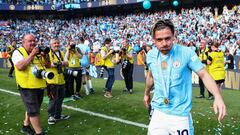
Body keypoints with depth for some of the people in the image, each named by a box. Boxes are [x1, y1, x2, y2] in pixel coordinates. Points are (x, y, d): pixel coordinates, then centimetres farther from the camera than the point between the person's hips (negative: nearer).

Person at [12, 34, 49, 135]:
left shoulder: (38, 52, 12)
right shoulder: (18, 52, -6)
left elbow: (48, 65, 11)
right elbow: (20, 66, -23)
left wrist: (44, 56, -7)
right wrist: (32, 54, -21)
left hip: (40, 86, 7)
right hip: (27, 87, -7)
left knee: (31, 108, 19)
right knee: (34, 110, -5)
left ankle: (26, 126, 37)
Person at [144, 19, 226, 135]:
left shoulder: (186, 53, -13)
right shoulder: (151, 55, 0)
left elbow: (204, 74, -10)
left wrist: (218, 97, -26)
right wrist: (146, 93, 33)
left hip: (180, 115, -3)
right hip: (158, 113, 3)